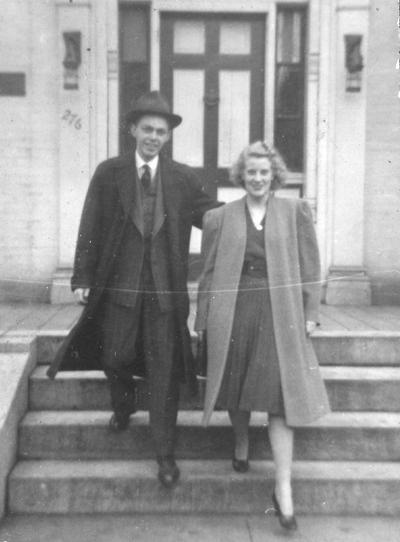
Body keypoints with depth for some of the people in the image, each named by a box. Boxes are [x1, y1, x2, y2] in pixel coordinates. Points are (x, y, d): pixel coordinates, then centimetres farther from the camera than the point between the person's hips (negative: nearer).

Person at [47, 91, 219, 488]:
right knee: (115, 357, 9)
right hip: (119, 284, 0)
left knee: (164, 370, 3)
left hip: (166, 288, 0)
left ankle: (165, 453, 15)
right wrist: (82, 277, -4)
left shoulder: (183, 178, 6)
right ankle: (124, 405, 44)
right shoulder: (108, 173, 4)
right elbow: (90, 228, 1)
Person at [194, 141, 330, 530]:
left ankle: (283, 490, 2)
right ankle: (241, 444, 42)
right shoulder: (220, 217, 8)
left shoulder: (294, 212, 7)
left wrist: (310, 312, 1)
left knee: (280, 395, -5)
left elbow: (309, 267, 7)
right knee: (235, 385, 11)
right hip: (232, 313, 1)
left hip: (279, 315, -1)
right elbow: (209, 272, 8)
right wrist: (202, 319, 5)